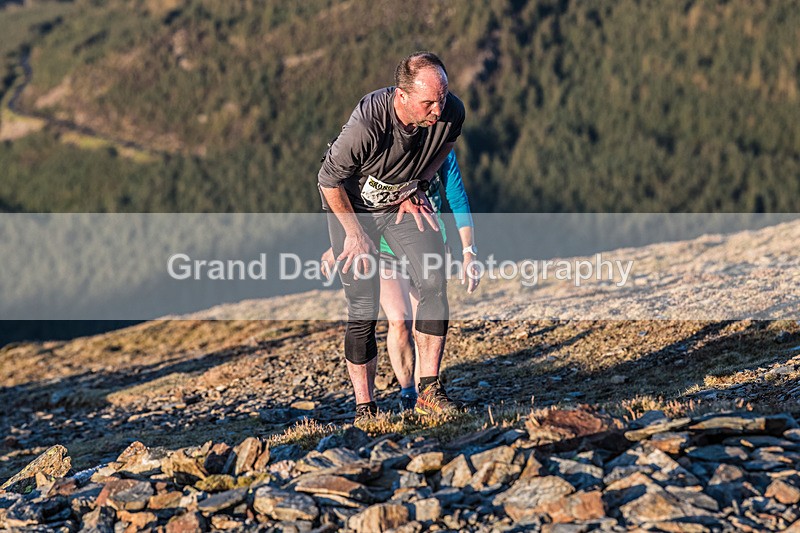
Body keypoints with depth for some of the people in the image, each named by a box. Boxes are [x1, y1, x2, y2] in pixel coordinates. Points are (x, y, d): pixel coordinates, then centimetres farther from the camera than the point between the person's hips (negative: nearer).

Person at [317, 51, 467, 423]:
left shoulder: (452, 113, -22)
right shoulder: (366, 124, -36)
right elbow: (329, 180, -21)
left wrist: (418, 186, -1)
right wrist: (355, 235, -14)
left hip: (404, 201, 4)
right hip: (352, 205, -4)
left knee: (434, 284, -15)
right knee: (363, 308, -8)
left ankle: (429, 389, -7)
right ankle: (364, 407, 4)